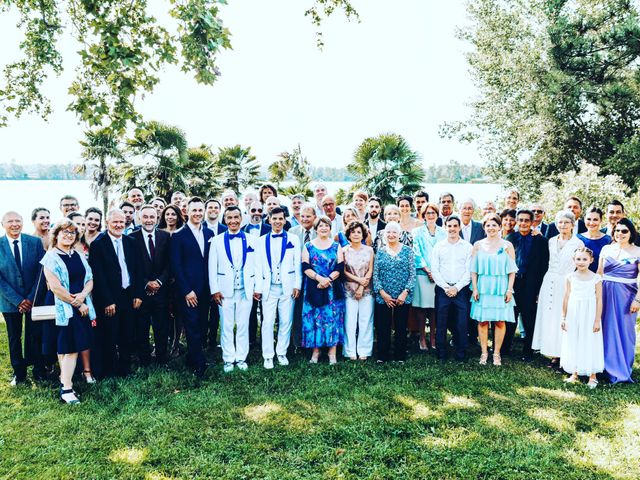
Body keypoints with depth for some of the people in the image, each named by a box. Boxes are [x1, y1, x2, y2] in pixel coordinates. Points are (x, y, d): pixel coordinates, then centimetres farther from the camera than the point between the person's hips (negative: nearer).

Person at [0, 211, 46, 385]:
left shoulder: (35, 242, -3)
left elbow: (41, 271, -3)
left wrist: (30, 298, -10)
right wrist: (18, 300, -12)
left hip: (34, 299, 0)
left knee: (36, 336, 6)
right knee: (14, 338, 12)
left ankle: (39, 371, 21)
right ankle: (19, 373, 26)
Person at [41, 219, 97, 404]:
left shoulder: (79, 255, 10)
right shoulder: (51, 257, -8)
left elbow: (90, 279, 8)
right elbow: (55, 287, -15)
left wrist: (82, 295, -13)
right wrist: (77, 305, -13)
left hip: (82, 307, 5)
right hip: (64, 309, -5)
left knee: (82, 343, 11)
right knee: (68, 348, -5)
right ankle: (66, 389, 0)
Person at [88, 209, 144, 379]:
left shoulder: (131, 242, 9)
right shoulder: (98, 244, -7)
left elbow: (138, 270, 11)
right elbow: (98, 276, -11)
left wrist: (138, 295, 3)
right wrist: (108, 302, -13)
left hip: (129, 297, 5)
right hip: (109, 300, -5)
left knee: (127, 338, 11)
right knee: (109, 340, 4)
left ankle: (125, 371, 24)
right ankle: (108, 374, 17)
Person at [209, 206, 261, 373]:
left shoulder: (252, 240, 5)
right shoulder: (217, 241, 4)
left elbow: (257, 266, 5)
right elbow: (212, 267, 3)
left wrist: (258, 288, 0)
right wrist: (214, 290, -3)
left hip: (246, 290, 1)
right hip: (225, 290, 0)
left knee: (243, 326, 6)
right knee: (226, 326, 4)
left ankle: (241, 358, 18)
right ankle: (228, 359, 16)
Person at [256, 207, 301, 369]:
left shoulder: (293, 239, 5)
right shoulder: (262, 240, 7)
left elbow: (297, 264, 4)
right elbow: (259, 265, 6)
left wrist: (297, 285, -2)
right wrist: (258, 287, 1)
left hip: (287, 287, 0)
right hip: (268, 288, 0)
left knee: (286, 322, 4)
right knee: (267, 322, -1)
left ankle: (282, 353, 19)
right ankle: (268, 356, 9)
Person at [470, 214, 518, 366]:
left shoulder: (507, 246, 3)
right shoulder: (478, 245, 6)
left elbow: (512, 270, 3)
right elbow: (473, 269, 6)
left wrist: (509, 289, -5)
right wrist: (475, 288, -1)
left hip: (501, 288, -1)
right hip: (483, 287, 1)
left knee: (500, 321, 1)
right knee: (482, 320, 2)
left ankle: (496, 353, 11)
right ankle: (484, 352, 12)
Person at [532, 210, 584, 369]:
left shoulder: (578, 243, -4)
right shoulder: (552, 241, 10)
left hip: (566, 284, -5)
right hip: (549, 283, 5)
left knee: (561, 320, -3)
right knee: (548, 318, 5)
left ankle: (560, 356, 6)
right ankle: (553, 354, 15)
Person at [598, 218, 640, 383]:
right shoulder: (606, 249, 5)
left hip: (626, 295, -3)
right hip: (606, 293, 3)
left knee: (624, 331, 4)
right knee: (606, 329, 8)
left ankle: (621, 370, 16)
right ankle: (605, 363, 21)